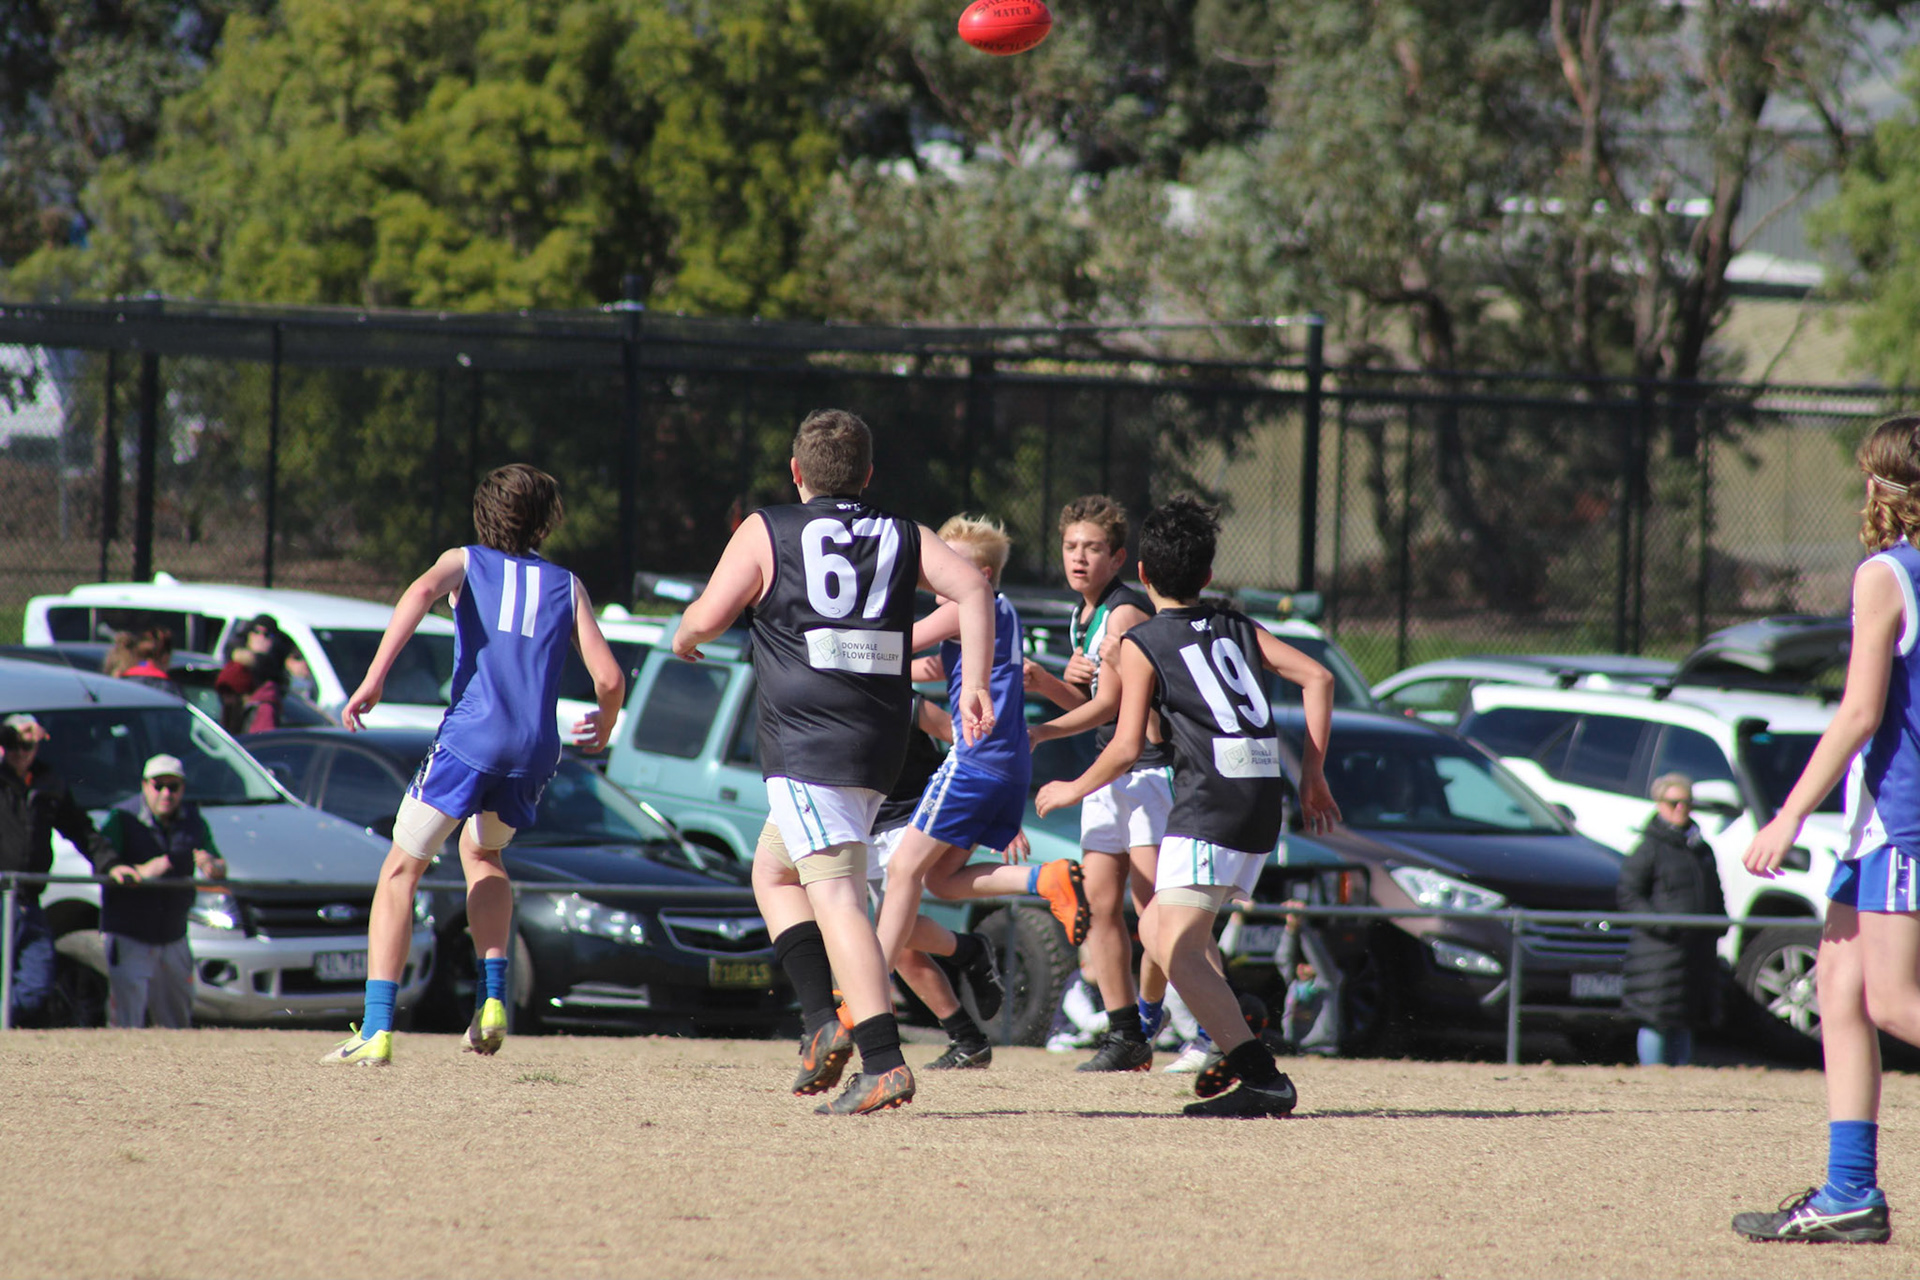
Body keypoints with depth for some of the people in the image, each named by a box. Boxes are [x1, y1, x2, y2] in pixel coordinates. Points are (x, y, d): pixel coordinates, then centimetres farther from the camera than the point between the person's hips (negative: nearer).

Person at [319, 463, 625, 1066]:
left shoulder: (466, 562, 14)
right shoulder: (566, 585, 18)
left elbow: (422, 591, -10)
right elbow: (609, 677, 8)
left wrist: (374, 677, -16)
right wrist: (603, 727, 30)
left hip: (469, 737, -3)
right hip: (535, 748, 3)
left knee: (401, 870, 8)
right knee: (482, 852, 31)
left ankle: (377, 1029, -6)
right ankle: (492, 999, 14)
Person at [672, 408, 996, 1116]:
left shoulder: (766, 532, 3)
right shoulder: (903, 538, 14)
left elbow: (706, 617, 0)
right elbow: (972, 588, -2)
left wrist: (684, 634, 23)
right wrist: (975, 685, -5)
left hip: (808, 743, -6)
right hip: (881, 742, 6)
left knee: (836, 899, -12)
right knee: (772, 870, 24)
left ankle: (885, 1063, -24)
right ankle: (820, 1018, 11)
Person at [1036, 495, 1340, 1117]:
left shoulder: (1142, 644, 3)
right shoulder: (1236, 626, 20)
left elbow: (1126, 747, -3)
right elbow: (1317, 677, 11)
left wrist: (1072, 790, 15)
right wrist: (1313, 775, 15)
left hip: (1209, 797, -8)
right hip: (1264, 799, 8)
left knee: (1178, 950, -13)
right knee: (1159, 929, 21)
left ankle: (1261, 1077, -27)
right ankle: (1237, 1050, 13)